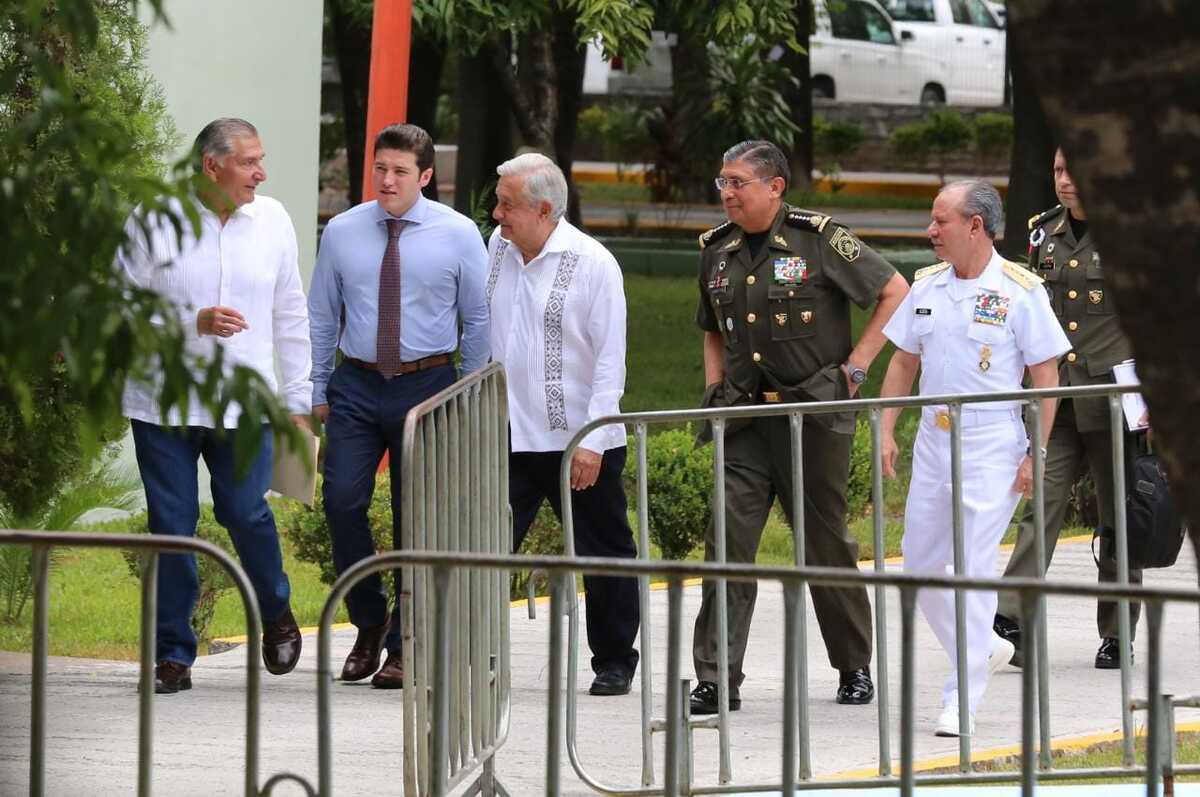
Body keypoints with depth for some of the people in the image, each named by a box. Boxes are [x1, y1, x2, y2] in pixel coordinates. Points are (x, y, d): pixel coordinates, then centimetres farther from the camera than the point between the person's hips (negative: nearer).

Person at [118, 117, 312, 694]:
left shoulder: (271, 220, 6)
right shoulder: (151, 222, -5)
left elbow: (290, 315, 13)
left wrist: (298, 399, 12)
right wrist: (194, 322, -17)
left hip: (243, 403, 1)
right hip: (164, 402, -1)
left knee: (245, 512, -8)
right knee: (171, 525, 1)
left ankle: (276, 614, 21)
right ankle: (172, 655, 10)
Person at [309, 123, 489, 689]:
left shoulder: (458, 235, -1)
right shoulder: (342, 232, 5)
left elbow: (478, 322, 4)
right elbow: (322, 318, 11)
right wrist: (316, 391, 9)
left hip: (428, 386, -2)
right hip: (356, 386, 2)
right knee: (342, 499, -11)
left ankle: (404, 648, 11)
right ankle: (370, 624, 9)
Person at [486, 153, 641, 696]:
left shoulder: (592, 264, -12)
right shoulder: (498, 248, 5)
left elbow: (610, 360, -12)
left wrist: (592, 442, -17)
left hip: (578, 442, -4)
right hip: (509, 436, 4)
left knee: (603, 558, 7)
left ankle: (614, 664, 20)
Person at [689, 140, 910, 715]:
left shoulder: (819, 239, -7)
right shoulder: (717, 251, 9)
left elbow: (894, 292, -1)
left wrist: (856, 365, -4)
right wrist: (715, 392, 11)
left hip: (814, 414, -4)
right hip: (745, 421, 4)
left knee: (827, 546, 6)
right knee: (727, 542, -9)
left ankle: (854, 668, 23)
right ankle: (716, 678, -9)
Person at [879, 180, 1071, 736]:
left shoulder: (1019, 292, -9)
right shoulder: (926, 287, 8)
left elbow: (1045, 376, -7)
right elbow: (903, 362, 16)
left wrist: (1038, 454, -11)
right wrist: (886, 431, 7)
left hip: (993, 446, -6)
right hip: (933, 438, 6)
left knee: (974, 570, -9)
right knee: (919, 565, 11)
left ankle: (962, 702, -5)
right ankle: (983, 648, 32)